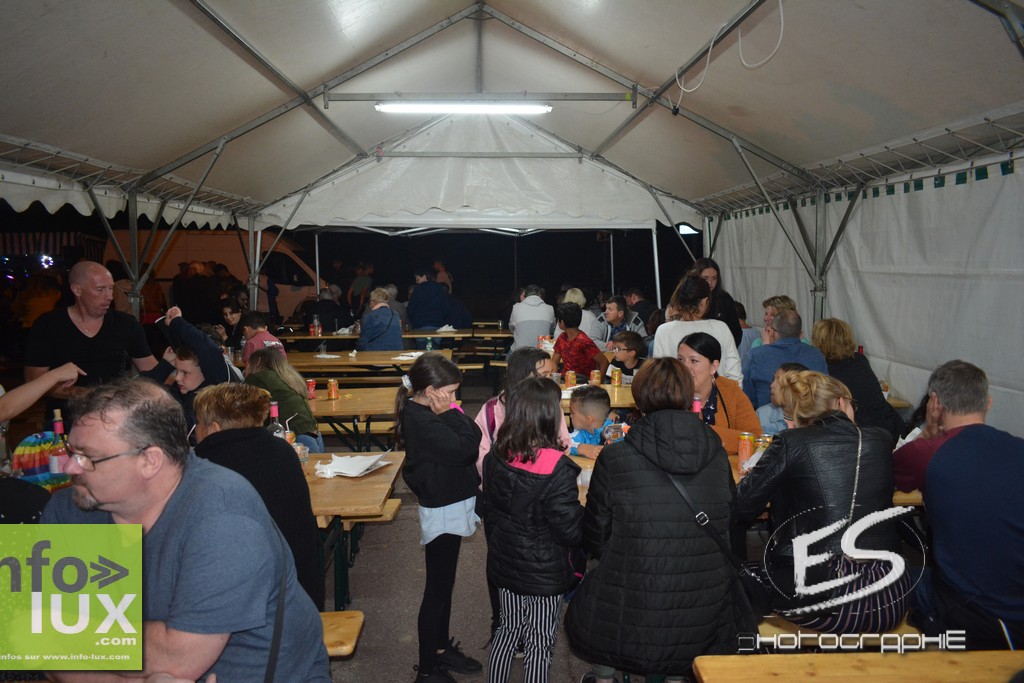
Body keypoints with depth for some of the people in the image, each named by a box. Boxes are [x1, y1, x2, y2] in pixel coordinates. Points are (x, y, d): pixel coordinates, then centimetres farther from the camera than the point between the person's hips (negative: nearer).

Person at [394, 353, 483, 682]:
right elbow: (464, 448, -30)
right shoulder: (420, 421, -25)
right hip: (443, 513, -10)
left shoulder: (426, 412, 5)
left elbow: (473, 436, 8)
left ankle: (441, 648, 40)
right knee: (437, 590, 2)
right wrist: (451, 414, -21)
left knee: (443, 584, 23)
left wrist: (453, 415, -6)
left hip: (450, 507, 10)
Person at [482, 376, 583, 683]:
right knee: (539, 644, 12)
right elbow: (571, 531, -21)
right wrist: (586, 511, -3)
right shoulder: (557, 470, -28)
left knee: (509, 629, 24)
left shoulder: (495, 458, -9)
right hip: (544, 573, -5)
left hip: (504, 563, 6)